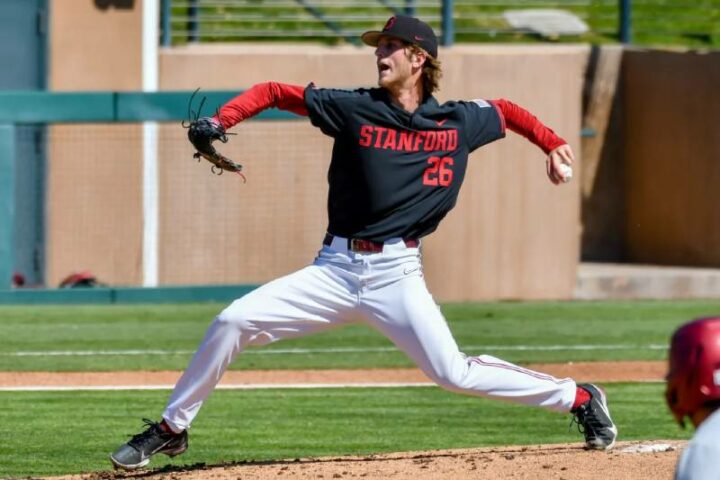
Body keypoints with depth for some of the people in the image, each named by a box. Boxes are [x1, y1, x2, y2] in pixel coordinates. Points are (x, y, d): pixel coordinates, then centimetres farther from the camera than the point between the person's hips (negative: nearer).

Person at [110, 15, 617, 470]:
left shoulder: (458, 122, 2)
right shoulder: (353, 109, 1)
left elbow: (505, 111, 24)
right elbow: (273, 92, 4)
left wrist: (553, 144, 17)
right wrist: (219, 123, -10)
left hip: (396, 273, -2)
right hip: (335, 269, 2)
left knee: (455, 373, -14)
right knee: (231, 322, -10)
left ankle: (578, 398, 4)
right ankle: (171, 429, 5)